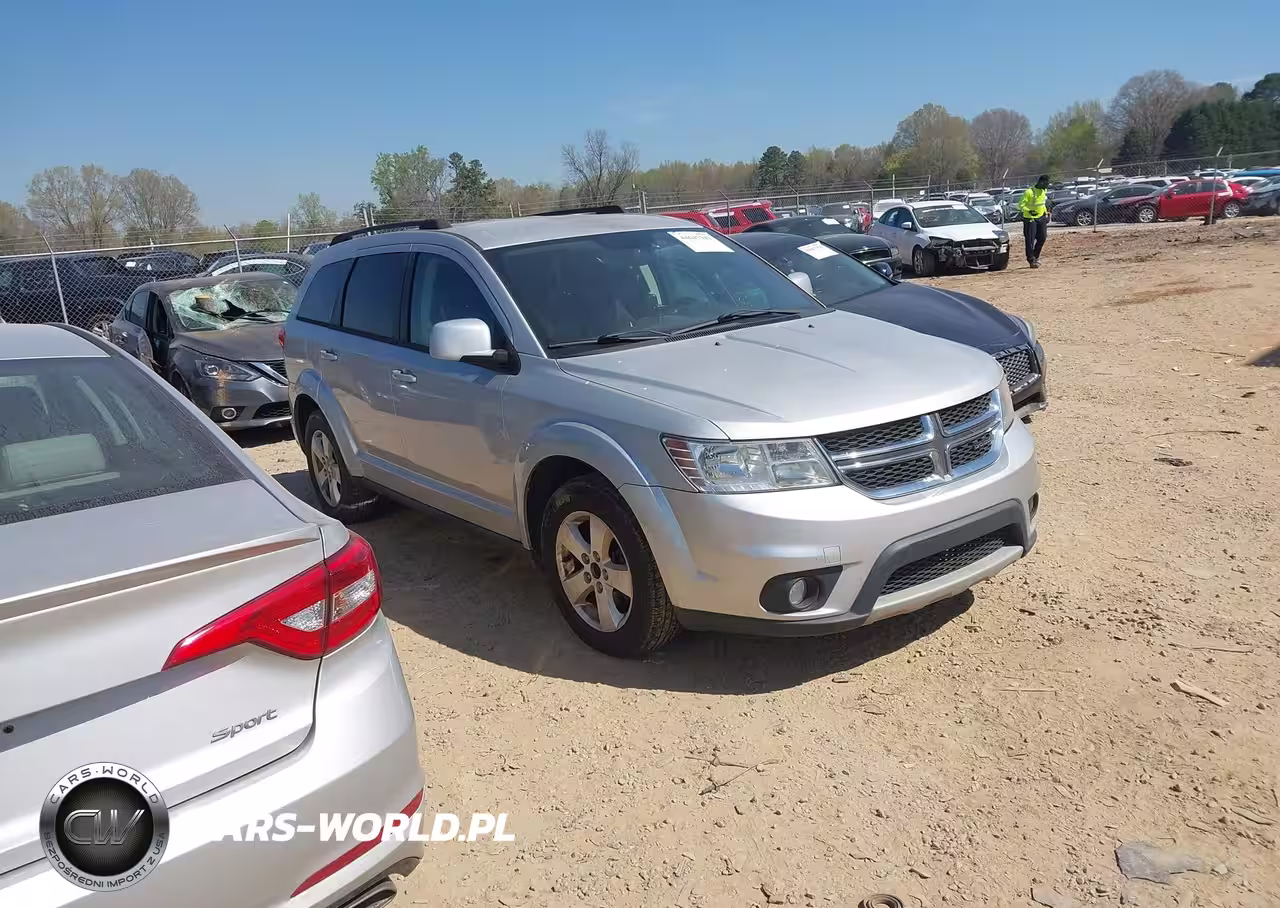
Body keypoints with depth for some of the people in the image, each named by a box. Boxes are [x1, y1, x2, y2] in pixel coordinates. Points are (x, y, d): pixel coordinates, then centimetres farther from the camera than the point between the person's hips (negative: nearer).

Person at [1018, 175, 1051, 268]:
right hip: (1030, 219, -7)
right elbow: (1020, 205, -19)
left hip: (1041, 218, 7)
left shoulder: (1045, 191, 6)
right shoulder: (1029, 192, -18)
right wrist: (1028, 211, -33)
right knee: (1030, 240, -8)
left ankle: (1036, 256, 22)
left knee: (1042, 238, 6)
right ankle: (1031, 259, -1)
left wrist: (1047, 213, 17)